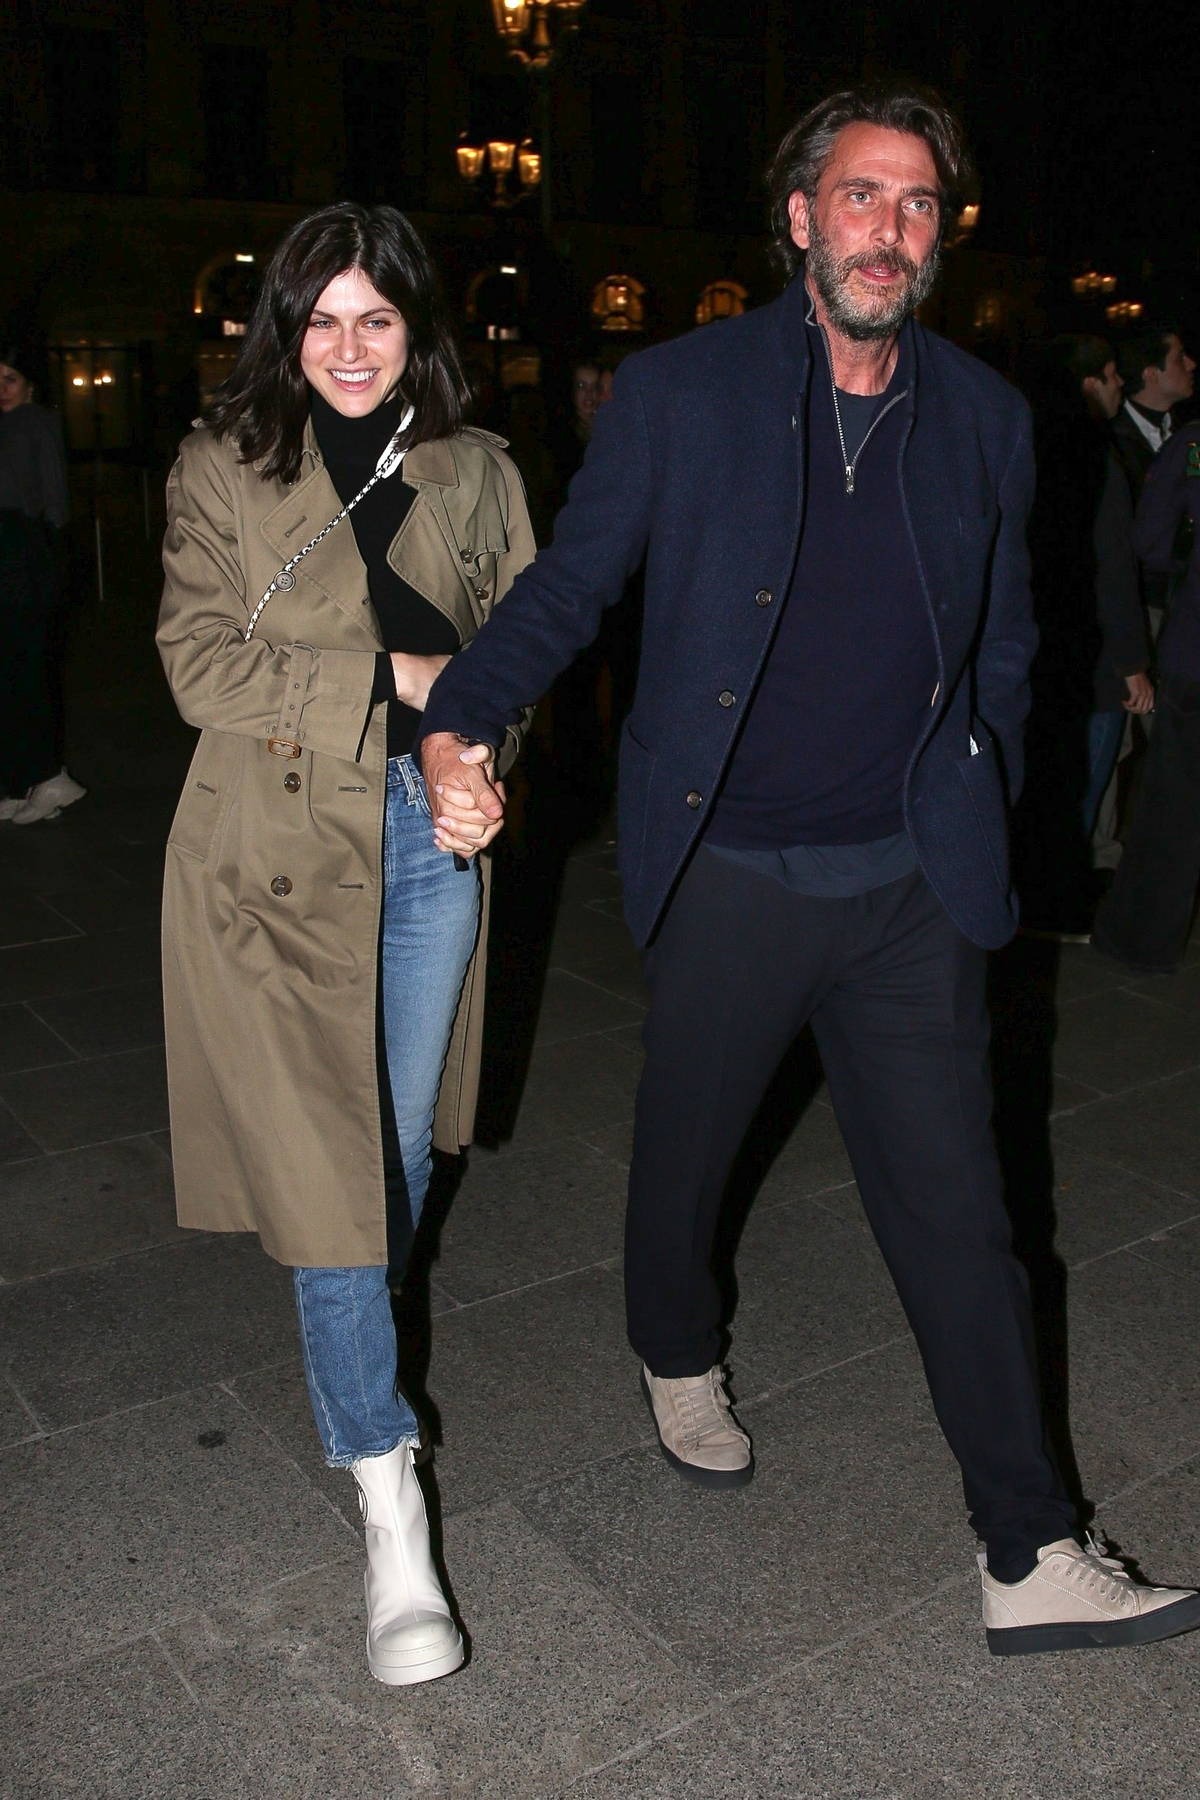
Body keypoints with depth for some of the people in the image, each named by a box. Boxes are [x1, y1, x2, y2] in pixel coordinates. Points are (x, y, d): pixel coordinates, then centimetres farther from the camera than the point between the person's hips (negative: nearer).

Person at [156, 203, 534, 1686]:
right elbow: (200, 659, -8)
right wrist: (387, 676, -15)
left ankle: (350, 1371, 46)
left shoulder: (475, 475, 8)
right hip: (279, 851, -3)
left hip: (430, 840, 4)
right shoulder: (224, 468, 0)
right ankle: (390, 1510, 3)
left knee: (402, 1142, 16)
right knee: (324, 1164, -6)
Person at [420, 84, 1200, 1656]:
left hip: (911, 890, 2)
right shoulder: (679, 393, -3)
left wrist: (973, 820, 10)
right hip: (729, 880, -1)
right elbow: (569, 584, -1)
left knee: (959, 1213, 4)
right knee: (684, 1158, 17)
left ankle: (1032, 1558, 16)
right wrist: (462, 721, -18)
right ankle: (680, 1363, 49)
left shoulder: (984, 417, 6)